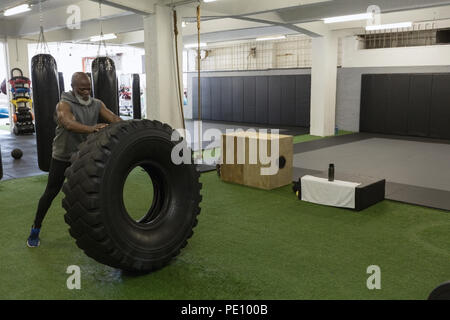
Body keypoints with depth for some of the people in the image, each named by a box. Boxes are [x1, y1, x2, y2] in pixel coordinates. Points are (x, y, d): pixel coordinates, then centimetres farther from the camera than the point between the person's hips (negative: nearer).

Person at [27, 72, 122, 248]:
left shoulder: (96, 104, -1)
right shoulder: (64, 104, -17)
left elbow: (113, 118, -14)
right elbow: (69, 123, -37)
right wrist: (91, 129, -54)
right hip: (62, 157, -4)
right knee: (51, 193, 5)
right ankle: (35, 229, 22)